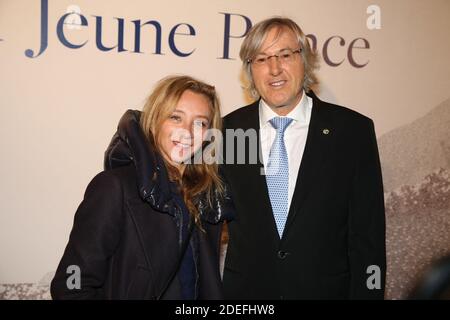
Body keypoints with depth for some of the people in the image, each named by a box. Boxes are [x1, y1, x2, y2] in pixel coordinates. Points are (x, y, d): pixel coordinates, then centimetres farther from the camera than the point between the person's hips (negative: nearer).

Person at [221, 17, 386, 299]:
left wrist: (365, 293, -9)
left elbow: (367, 235, -6)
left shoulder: (353, 130, -7)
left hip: (327, 289, -1)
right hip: (244, 290, 1)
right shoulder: (227, 130, -3)